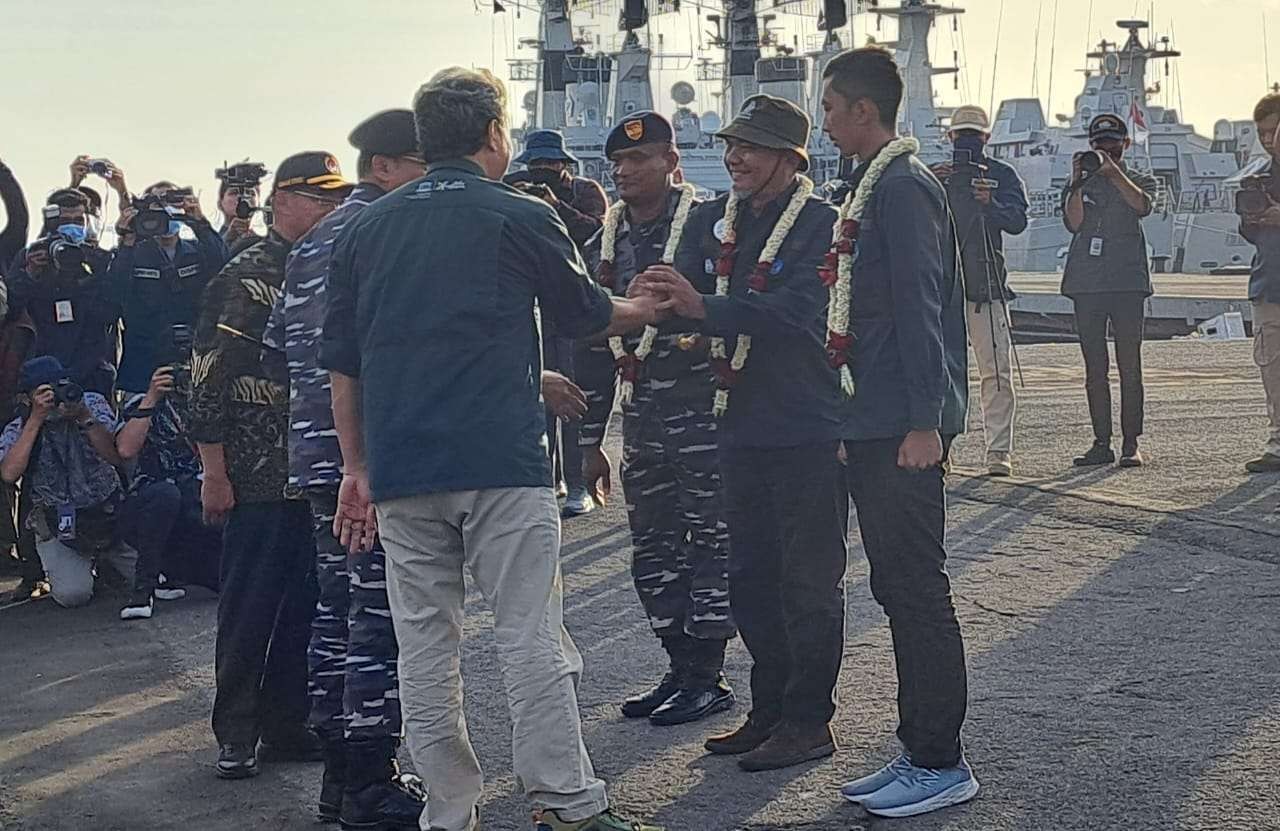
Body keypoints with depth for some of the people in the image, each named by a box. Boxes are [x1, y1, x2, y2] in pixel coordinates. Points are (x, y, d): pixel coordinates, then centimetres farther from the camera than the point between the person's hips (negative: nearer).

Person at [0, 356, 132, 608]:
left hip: (109, 514, 2)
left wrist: (84, 418, -27)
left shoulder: (93, 404, -4)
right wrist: (36, 419, -25)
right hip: (58, 527, -2)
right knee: (72, 595, -21)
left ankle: (104, 560, 27)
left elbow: (116, 457, -15)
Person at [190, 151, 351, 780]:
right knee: (249, 608, 2)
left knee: (305, 605, 9)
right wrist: (214, 473, -13)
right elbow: (209, 380, -10)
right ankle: (237, 734, 13)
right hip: (261, 477, -6)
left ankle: (286, 725, 20)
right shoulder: (244, 279, -7)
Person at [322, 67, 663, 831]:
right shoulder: (520, 218, 0)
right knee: (532, 637, 0)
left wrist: (358, 468, 18)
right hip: (502, 464, -4)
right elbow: (588, 314, 13)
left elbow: (343, 363, 13)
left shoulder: (368, 228, 13)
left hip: (399, 471, 4)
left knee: (425, 646, 7)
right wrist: (647, 309, 34)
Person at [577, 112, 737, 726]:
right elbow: (593, 346, 14)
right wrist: (590, 440, 14)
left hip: (705, 413, -6)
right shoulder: (602, 245, 11)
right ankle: (680, 670, 21)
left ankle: (707, 676, 8)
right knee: (653, 548, 10)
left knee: (709, 541, -1)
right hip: (641, 422, 7)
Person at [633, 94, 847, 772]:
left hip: (806, 430, -7)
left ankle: (808, 722, 12)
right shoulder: (711, 222, 10)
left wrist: (703, 307, -34)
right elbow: (685, 300, 2)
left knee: (808, 580, 2)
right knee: (751, 578, 14)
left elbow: (795, 312, -24)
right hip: (741, 428, 7)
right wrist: (661, 301, -22)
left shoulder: (820, 224, -11)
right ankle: (769, 711, 27)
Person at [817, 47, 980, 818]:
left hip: (901, 431, -10)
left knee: (918, 591, -3)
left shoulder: (903, 185, -13)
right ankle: (919, 750, 23)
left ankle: (943, 763, 6)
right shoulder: (876, 184, 16)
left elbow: (919, 306, -19)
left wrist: (923, 423, -21)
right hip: (873, 427, 10)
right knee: (898, 589, 14)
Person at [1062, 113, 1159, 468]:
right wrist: (1077, 182, -9)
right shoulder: (1081, 184, 17)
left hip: (1128, 282, -2)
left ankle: (1131, 443, -3)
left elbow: (1142, 205, -11)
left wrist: (1113, 171, -16)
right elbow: (1073, 223, 0)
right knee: (1095, 368, 3)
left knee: (1129, 366, -5)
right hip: (1087, 282, 2)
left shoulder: (1141, 180, 12)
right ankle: (1101, 443, 7)